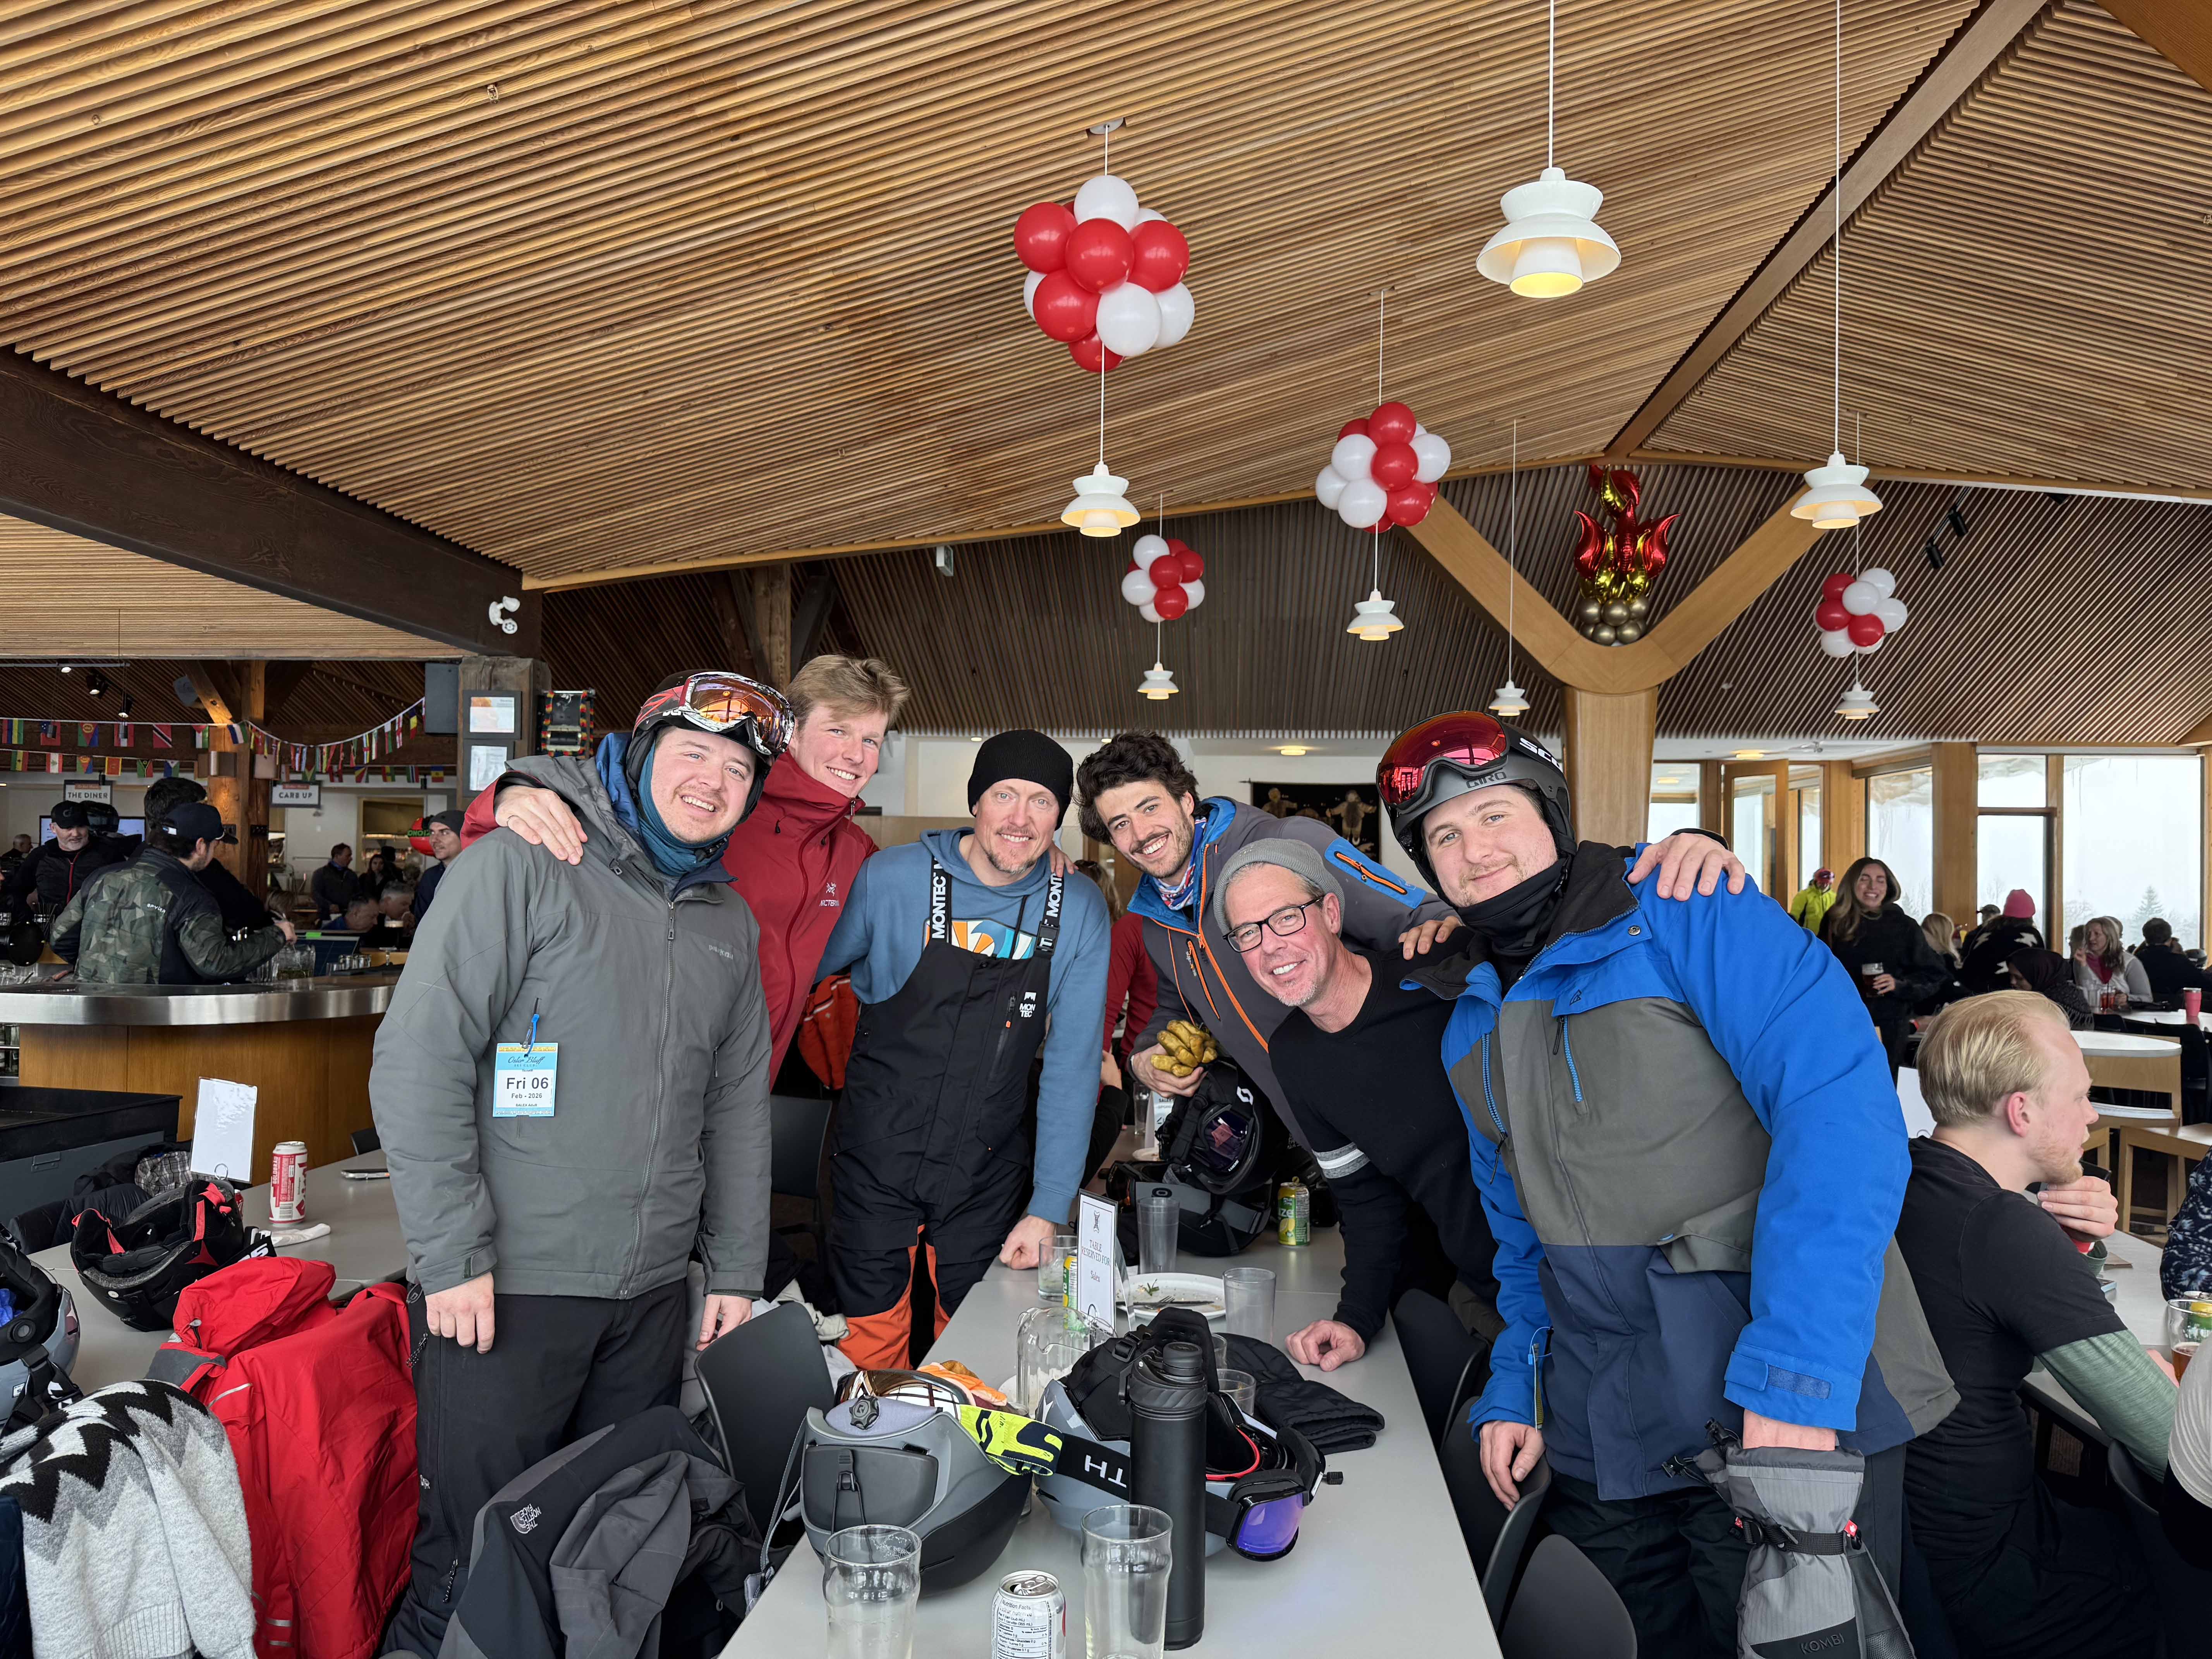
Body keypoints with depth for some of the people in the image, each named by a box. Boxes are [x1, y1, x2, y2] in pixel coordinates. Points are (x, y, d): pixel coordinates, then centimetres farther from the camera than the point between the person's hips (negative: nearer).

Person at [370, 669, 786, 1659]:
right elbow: (419, 1059, -13)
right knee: (476, 1547, 4)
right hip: (505, 1282, -6)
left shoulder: (729, 924, 11)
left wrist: (737, 1271, 13)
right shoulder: (525, 864, -9)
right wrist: (452, 1256, -15)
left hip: (654, 1291, 6)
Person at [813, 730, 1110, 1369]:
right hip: (877, 1158, -1)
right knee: (869, 1344, 9)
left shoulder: (1079, 913, -6)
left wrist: (1049, 1206, -7)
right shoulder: (891, 878, -10)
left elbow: (1072, 1066, -4)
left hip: (989, 1173, 2)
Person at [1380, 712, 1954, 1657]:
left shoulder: (1688, 915, -11)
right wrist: (1514, 1386, 8)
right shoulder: (1468, 1032, 11)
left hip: (1797, 1406, -6)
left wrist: (1795, 1376, -27)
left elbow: (1840, 1106, -22)